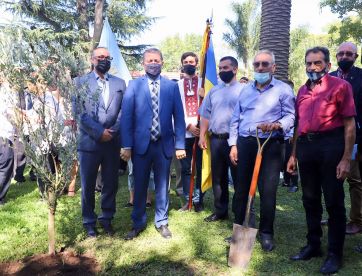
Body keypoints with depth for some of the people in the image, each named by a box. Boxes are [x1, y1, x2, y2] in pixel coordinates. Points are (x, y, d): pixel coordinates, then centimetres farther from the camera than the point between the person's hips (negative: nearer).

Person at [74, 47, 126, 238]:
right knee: (88, 186, 7)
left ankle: (106, 219, 27)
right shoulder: (80, 82, 4)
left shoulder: (120, 83, 11)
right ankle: (89, 222, 24)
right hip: (89, 142, -2)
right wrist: (99, 132, -13)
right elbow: (79, 112, -6)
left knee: (111, 184, 10)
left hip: (112, 142, 2)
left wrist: (112, 131, -10)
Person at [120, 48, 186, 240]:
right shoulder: (134, 85, 2)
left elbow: (178, 117, 3)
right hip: (141, 144, 0)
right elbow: (126, 116, -3)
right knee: (140, 186, 11)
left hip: (164, 144, 1)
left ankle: (161, 222, 28)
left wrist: (180, 145, -2)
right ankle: (138, 223, 28)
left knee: (162, 186, 12)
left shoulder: (172, 86, 4)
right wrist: (126, 145, -9)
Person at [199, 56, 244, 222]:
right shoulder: (213, 91, 12)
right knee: (218, 178, 12)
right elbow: (206, 115, 12)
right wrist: (202, 136, 6)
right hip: (216, 139, 5)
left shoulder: (243, 90, -2)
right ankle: (220, 211, 26)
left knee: (239, 178, 3)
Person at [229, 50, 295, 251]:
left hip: (270, 144, -4)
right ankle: (239, 227, 22)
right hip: (245, 143, 4)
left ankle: (267, 233, 14)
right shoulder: (245, 90, 17)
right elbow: (235, 119, 15)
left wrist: (276, 125, -26)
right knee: (241, 188, 8)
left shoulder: (283, 89, 3)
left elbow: (290, 116, -4)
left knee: (268, 190, -2)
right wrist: (233, 145, 7)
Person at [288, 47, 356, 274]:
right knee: (310, 200, 13)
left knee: (334, 202, 1)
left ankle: (335, 254, 15)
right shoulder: (302, 91, 15)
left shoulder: (340, 85, -3)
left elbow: (350, 124, -8)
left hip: (331, 145, -6)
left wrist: (346, 158, -14)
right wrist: (293, 154, 15)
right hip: (305, 146, 6)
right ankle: (313, 245, 28)